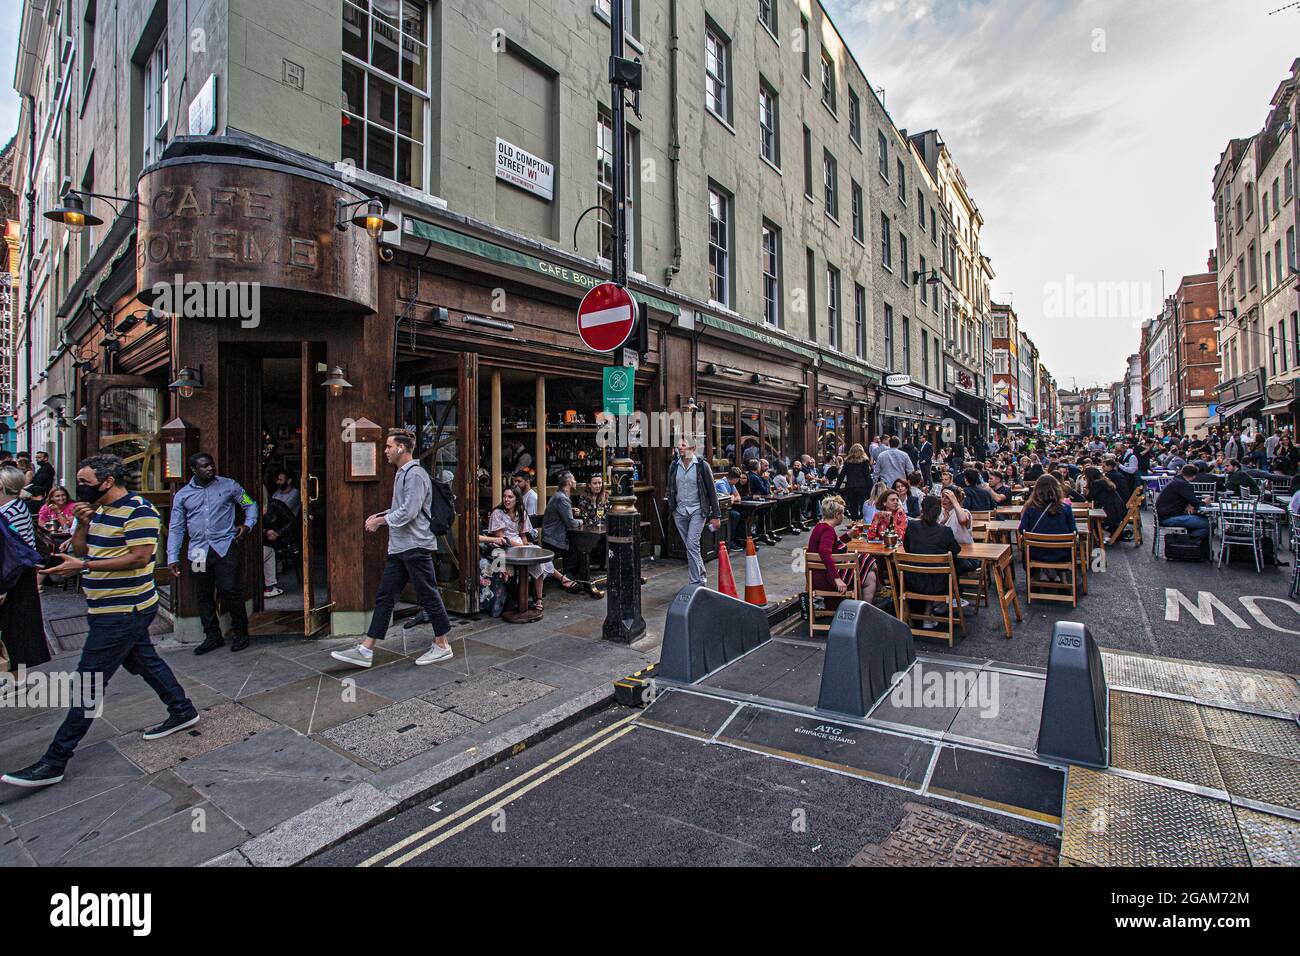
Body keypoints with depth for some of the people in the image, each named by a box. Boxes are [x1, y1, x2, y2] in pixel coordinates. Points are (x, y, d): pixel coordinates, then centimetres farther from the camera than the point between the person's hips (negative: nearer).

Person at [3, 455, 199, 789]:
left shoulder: (137, 510, -18)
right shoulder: (99, 510, 12)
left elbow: (140, 557, -24)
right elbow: (79, 549, 14)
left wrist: (83, 566, -23)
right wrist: (82, 524, -3)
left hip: (123, 612, -10)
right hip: (110, 608, 10)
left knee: (89, 682, -4)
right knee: (144, 662, 18)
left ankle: (55, 761, 5)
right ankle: (183, 711, 31)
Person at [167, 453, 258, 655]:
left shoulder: (229, 486, 5)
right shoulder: (182, 495, 10)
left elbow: (250, 505, 15)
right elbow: (176, 529, 10)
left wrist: (248, 525, -3)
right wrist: (172, 558, 4)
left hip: (225, 547, -3)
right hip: (198, 552, 3)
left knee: (229, 590, -10)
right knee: (203, 596, 8)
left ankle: (240, 633, 6)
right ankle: (213, 636, 21)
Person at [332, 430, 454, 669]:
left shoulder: (415, 474, -15)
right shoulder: (401, 473, 17)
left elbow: (408, 512, -21)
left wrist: (380, 521, -9)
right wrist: (380, 515, 10)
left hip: (415, 546, -10)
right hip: (399, 547, 10)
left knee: (428, 596, 0)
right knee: (384, 596, 10)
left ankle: (442, 646, 13)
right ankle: (365, 651, 16)